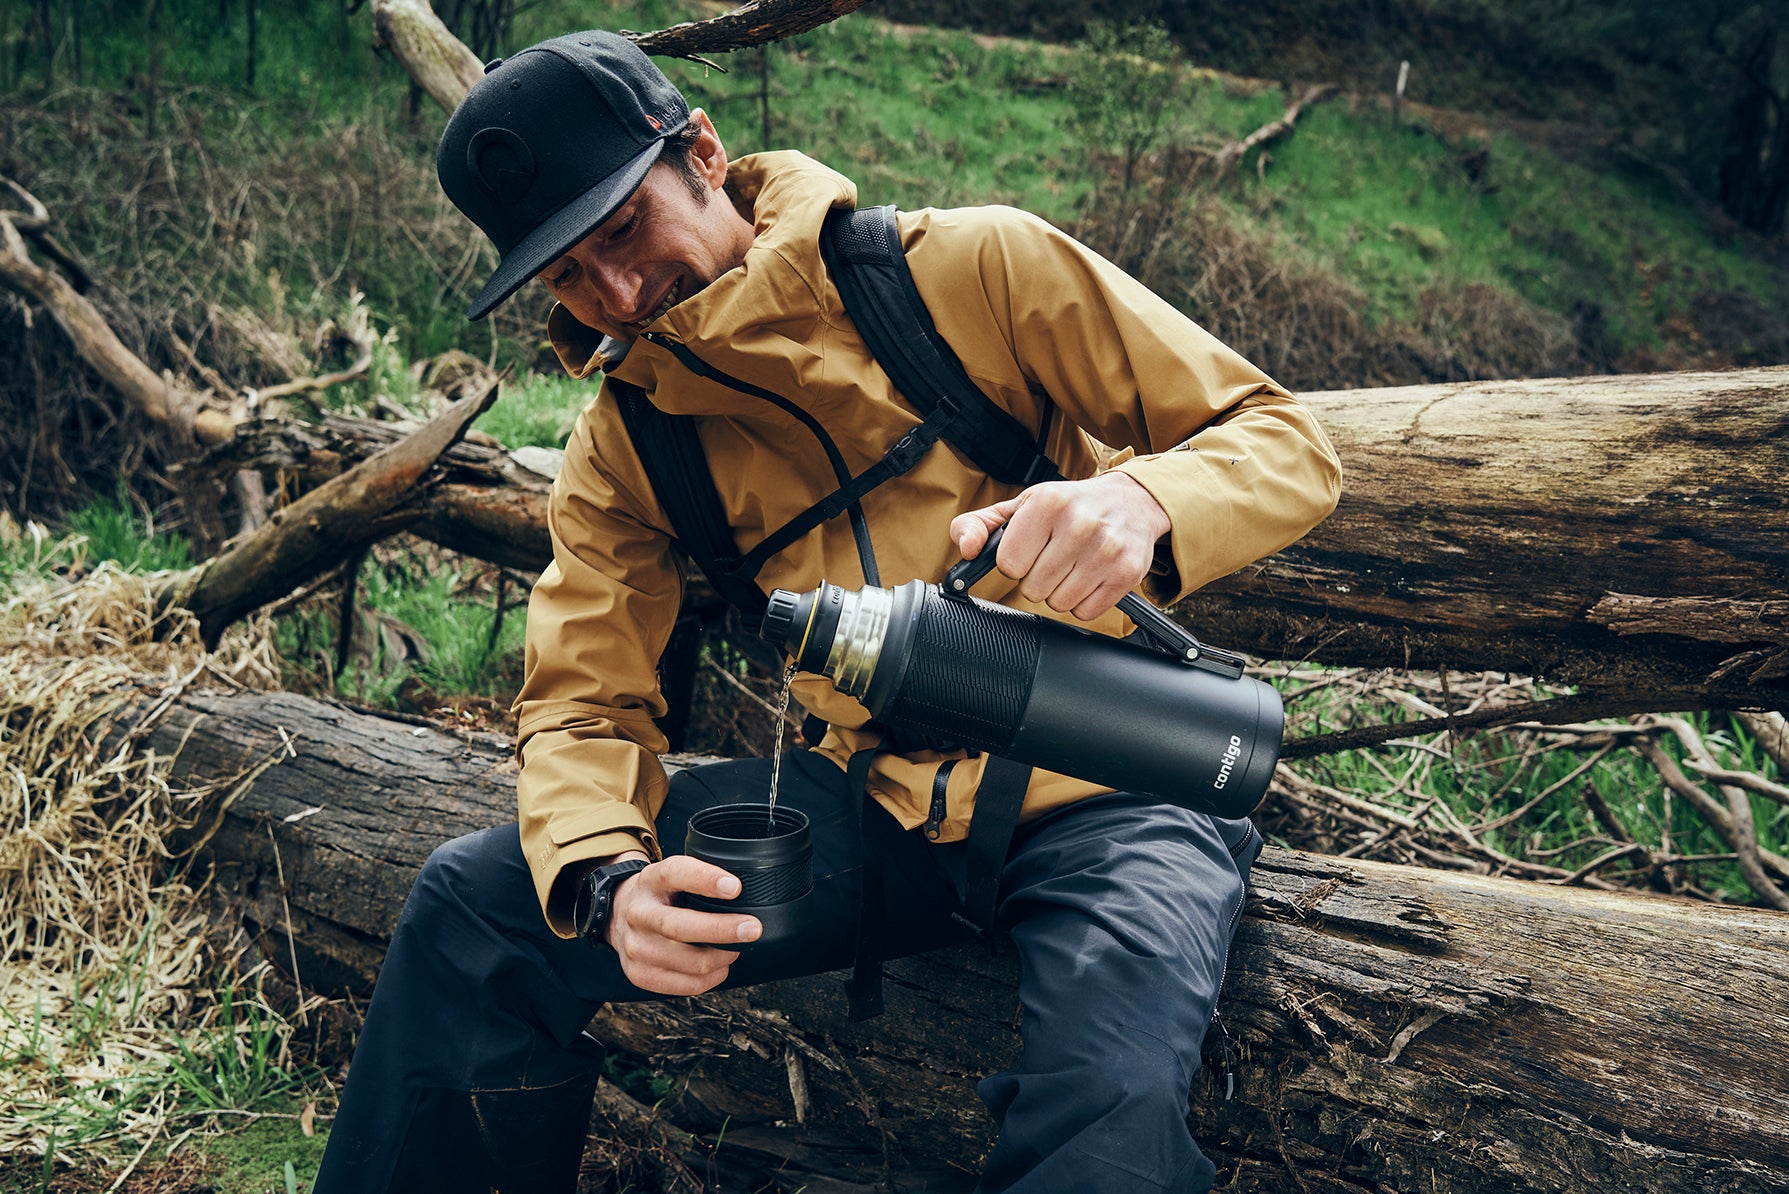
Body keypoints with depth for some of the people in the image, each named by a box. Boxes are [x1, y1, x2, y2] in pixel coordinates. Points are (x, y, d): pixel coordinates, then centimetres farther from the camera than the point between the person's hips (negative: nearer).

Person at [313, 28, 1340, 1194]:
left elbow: (1289, 440, -6)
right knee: (476, 902, -7)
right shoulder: (623, 442, 7)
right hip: (875, 805, 4)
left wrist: (1141, 500, -30)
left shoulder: (972, 268, -8)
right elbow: (584, 705, 4)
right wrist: (609, 881, -19)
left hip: (1107, 793, -3)